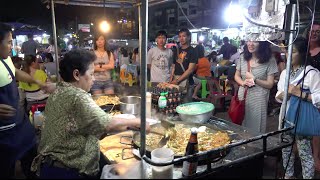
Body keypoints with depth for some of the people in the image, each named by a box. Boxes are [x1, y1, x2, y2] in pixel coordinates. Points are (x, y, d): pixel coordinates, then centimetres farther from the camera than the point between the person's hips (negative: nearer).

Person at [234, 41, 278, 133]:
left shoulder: (270, 61, -7)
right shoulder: (243, 58, 4)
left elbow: (270, 84, -5)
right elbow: (236, 76, 13)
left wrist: (254, 79, -16)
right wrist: (243, 82, -8)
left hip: (258, 100, -3)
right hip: (242, 97, 4)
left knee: (255, 127, 6)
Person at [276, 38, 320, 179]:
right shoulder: (285, 72, 9)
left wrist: (300, 93, -23)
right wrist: (286, 93, -10)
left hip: (302, 118, -6)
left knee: (304, 152, 1)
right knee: (286, 148, 17)